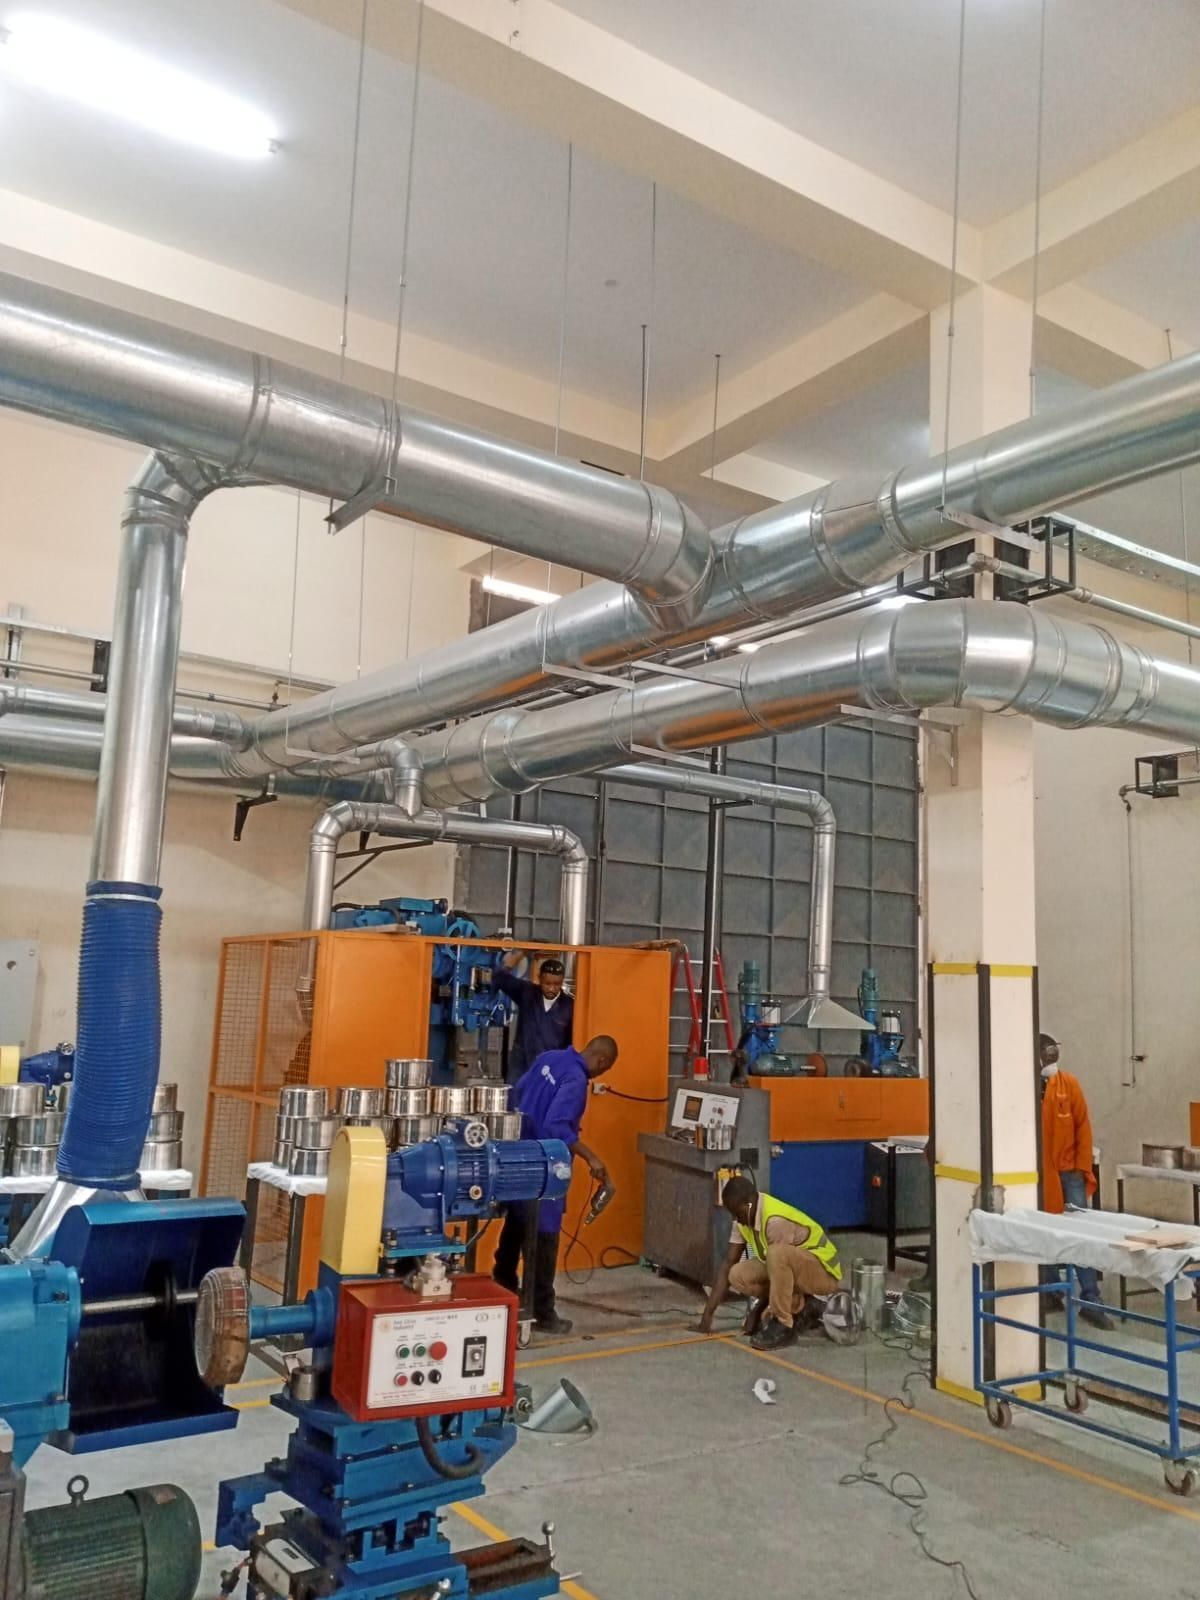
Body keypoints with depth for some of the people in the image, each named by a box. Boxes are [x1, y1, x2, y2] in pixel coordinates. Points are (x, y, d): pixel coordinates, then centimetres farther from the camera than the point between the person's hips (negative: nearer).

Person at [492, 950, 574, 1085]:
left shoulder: (570, 1006, -5)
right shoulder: (526, 993, -2)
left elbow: (573, 1043, 1)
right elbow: (500, 976, -12)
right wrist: (519, 951, -22)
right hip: (521, 1068, 1)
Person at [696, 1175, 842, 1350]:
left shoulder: (776, 1221, -31)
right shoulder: (744, 1216, -6)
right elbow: (728, 1263, -4)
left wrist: (756, 1312, -14)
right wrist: (708, 1312, -7)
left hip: (823, 1271, -9)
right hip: (791, 1270, 9)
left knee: (777, 1254, -37)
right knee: (738, 1275, -11)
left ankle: (783, 1326, -21)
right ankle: (799, 1307, 6)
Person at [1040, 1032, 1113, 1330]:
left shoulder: (1069, 1084, -2)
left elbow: (1083, 1127, 2)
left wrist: (1082, 1167, 0)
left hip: (1068, 1172, 1)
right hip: (1036, 1175, -1)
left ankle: (1090, 1301, 4)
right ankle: (1050, 1292, 24)